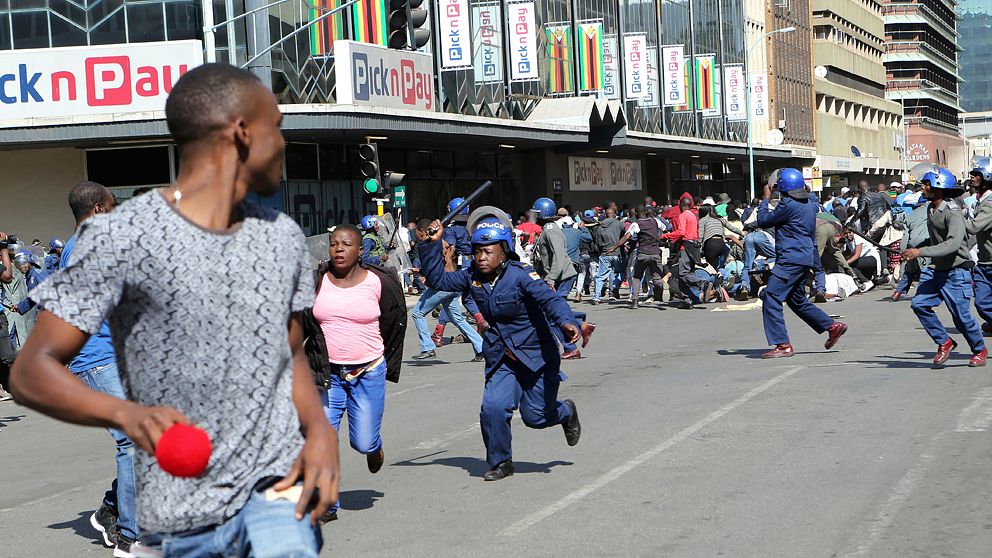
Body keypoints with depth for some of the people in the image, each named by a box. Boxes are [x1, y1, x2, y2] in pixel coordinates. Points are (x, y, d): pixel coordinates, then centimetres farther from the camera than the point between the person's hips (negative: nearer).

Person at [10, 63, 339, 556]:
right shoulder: (119, 238, -9)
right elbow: (31, 372, -12)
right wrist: (126, 413, -31)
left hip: (278, 479, 3)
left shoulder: (283, 237, 10)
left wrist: (320, 429, 1)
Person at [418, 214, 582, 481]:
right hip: (501, 357, 4)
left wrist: (566, 322, -50)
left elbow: (550, 299, -31)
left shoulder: (521, 275, -20)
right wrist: (432, 245, -6)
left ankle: (566, 412, 41)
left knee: (536, 416, 4)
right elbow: (438, 279, 5)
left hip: (536, 353, -4)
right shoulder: (473, 276, -2)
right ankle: (500, 463, 7)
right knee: (493, 408, -16)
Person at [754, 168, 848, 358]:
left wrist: (765, 199, 7)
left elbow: (763, 221, -7)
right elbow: (812, 236, 22)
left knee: (771, 298, -8)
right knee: (797, 300, 22)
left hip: (790, 259, -10)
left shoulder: (788, 204, -15)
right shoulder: (809, 205, 15)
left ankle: (783, 345, -11)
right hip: (805, 258, 10)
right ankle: (833, 326, 24)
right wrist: (816, 265, 28)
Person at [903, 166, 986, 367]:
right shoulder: (930, 209, 8)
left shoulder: (952, 212, -19)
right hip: (935, 270, 8)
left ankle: (979, 351, 22)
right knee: (919, 304, -9)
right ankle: (944, 343, 6)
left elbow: (953, 243, -31)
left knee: (962, 316, -3)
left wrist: (921, 252, -37)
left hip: (956, 271, -7)